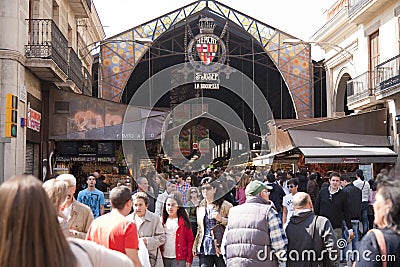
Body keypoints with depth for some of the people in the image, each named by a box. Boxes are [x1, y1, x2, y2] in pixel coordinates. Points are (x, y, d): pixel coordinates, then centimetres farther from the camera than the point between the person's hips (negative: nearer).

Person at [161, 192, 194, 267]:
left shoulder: (184, 222, -2)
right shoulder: (162, 221, 8)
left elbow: (190, 241, -2)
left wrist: (189, 259, -7)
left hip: (179, 259, -3)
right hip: (164, 258, 4)